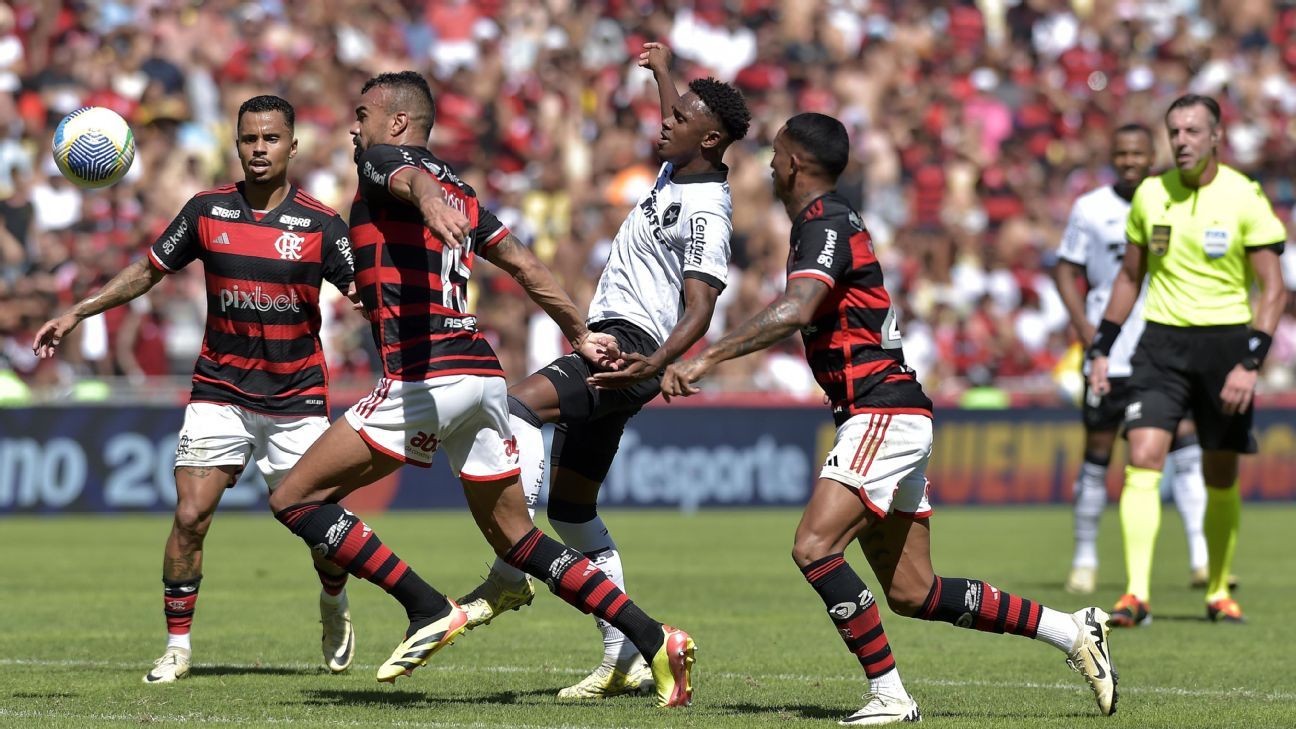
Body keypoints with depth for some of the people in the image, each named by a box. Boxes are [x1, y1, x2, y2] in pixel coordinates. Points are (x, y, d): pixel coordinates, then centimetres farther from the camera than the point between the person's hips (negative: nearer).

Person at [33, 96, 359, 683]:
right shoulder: (207, 211, -1)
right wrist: (76, 314, 7)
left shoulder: (320, 224, -8)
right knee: (190, 516, -10)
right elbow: (149, 270, 10)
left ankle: (333, 606, 32)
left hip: (297, 399, -1)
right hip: (220, 391, 1)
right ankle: (177, 646, 3)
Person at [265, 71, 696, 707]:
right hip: (482, 373, 9)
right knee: (515, 539, 16)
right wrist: (580, 335, 32)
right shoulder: (457, 189, 23)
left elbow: (413, 179, -23)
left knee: (294, 498, -2)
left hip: (425, 378, -9)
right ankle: (656, 642, 8)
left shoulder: (381, 159, 2)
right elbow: (523, 264, 24)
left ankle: (429, 608, -10)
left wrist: (429, 203, -46)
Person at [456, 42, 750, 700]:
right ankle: (624, 660, 13)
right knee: (571, 510, 11)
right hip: (610, 345, 11)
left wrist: (655, 364, -39)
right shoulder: (679, 171, 12)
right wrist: (662, 74, 52)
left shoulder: (705, 213, -15)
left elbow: (699, 310, -24)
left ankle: (510, 574, -34)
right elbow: (674, 137, 38)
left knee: (516, 406, -32)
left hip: (631, 345, -11)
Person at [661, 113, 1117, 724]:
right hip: (886, 417, 10)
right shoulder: (826, 222, 18)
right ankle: (1073, 631, 14)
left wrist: (706, 358, -36)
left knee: (814, 548, -21)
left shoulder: (825, 225, -13)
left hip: (882, 415, -10)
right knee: (912, 593, 8)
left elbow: (794, 311, -31)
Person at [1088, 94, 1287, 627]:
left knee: (1221, 477, 6)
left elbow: (1274, 290, -7)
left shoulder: (1244, 198, -7)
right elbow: (1130, 276, 17)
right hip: (1161, 342, 2)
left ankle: (1219, 592, 24)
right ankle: (1136, 594, -19)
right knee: (1142, 458, -15)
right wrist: (1102, 348, 12)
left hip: (1225, 341, -2)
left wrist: (1251, 362, -16)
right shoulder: (1150, 195, 4)